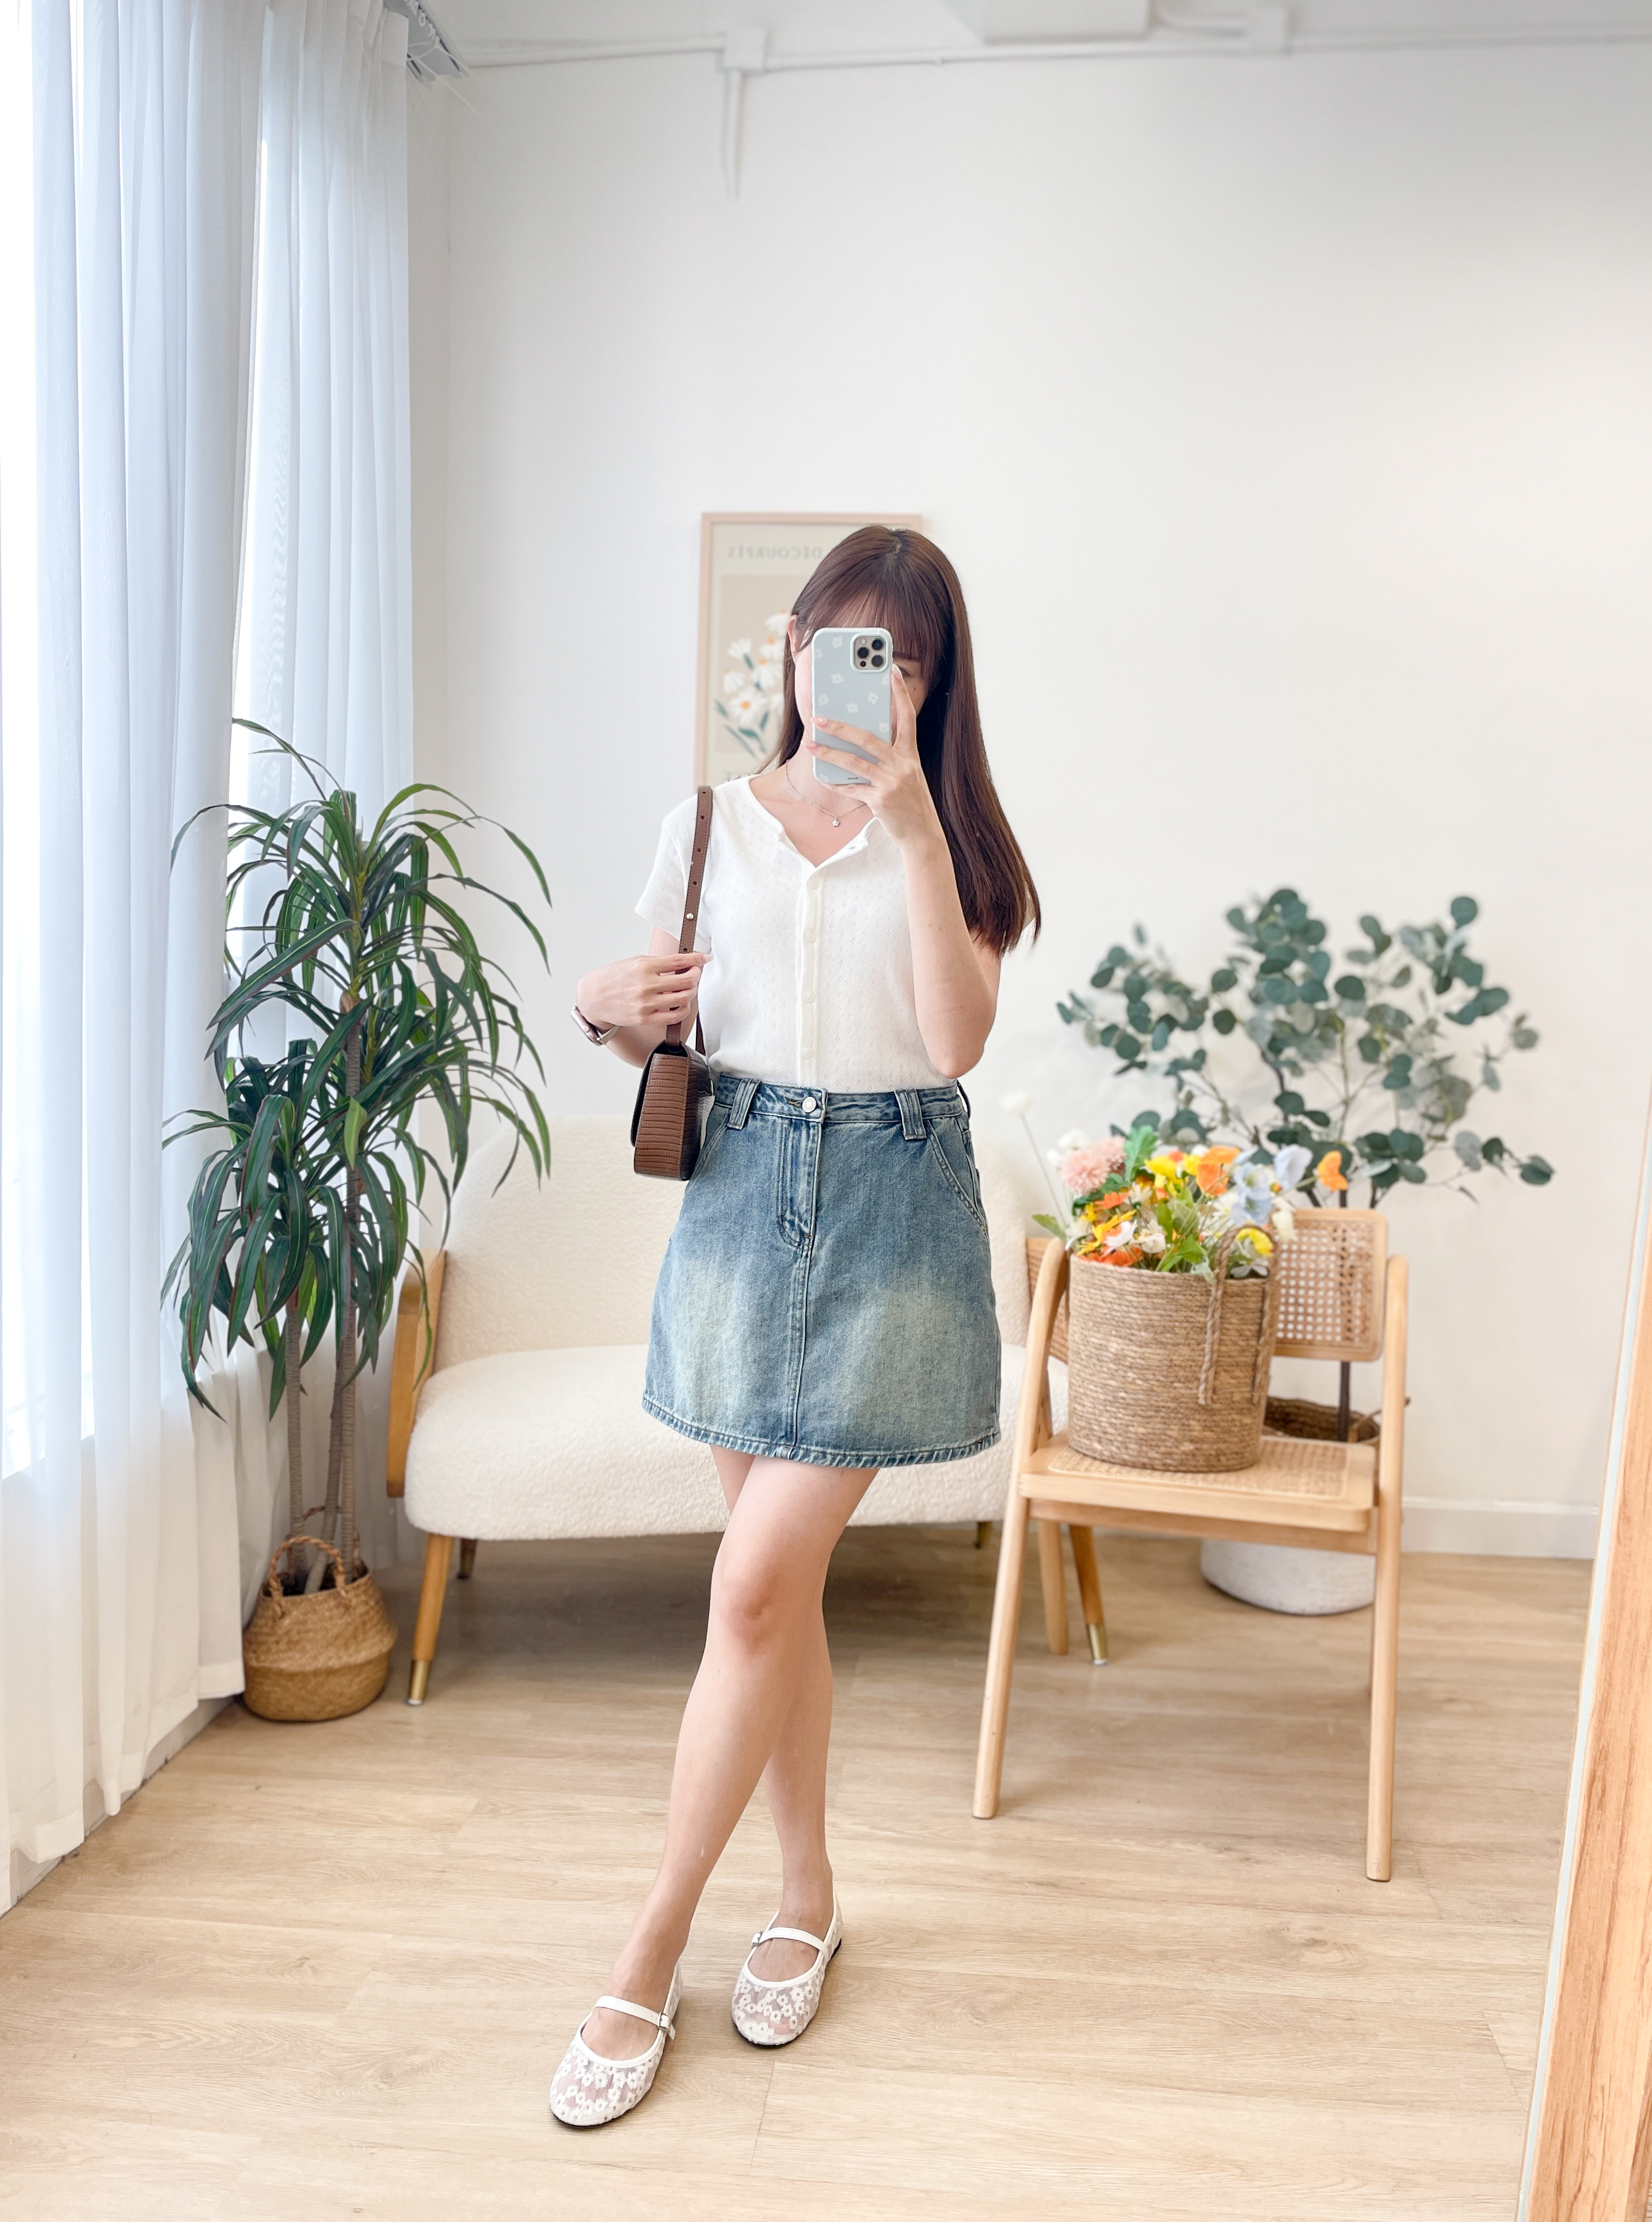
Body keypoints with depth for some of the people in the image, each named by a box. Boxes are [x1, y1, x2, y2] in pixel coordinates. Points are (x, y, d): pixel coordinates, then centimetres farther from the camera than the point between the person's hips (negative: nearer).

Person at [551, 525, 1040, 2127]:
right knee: (782, 1579, 11)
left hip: (894, 1210, -3)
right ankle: (807, 1893, 32)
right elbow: (650, 1024, 15)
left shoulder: (946, 839, 0)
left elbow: (957, 1041, -15)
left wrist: (912, 830, -20)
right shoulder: (709, 827, 7)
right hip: (742, 1190, 3)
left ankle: (650, 1954, 13)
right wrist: (609, 1006, -8)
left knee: (756, 1585, -5)